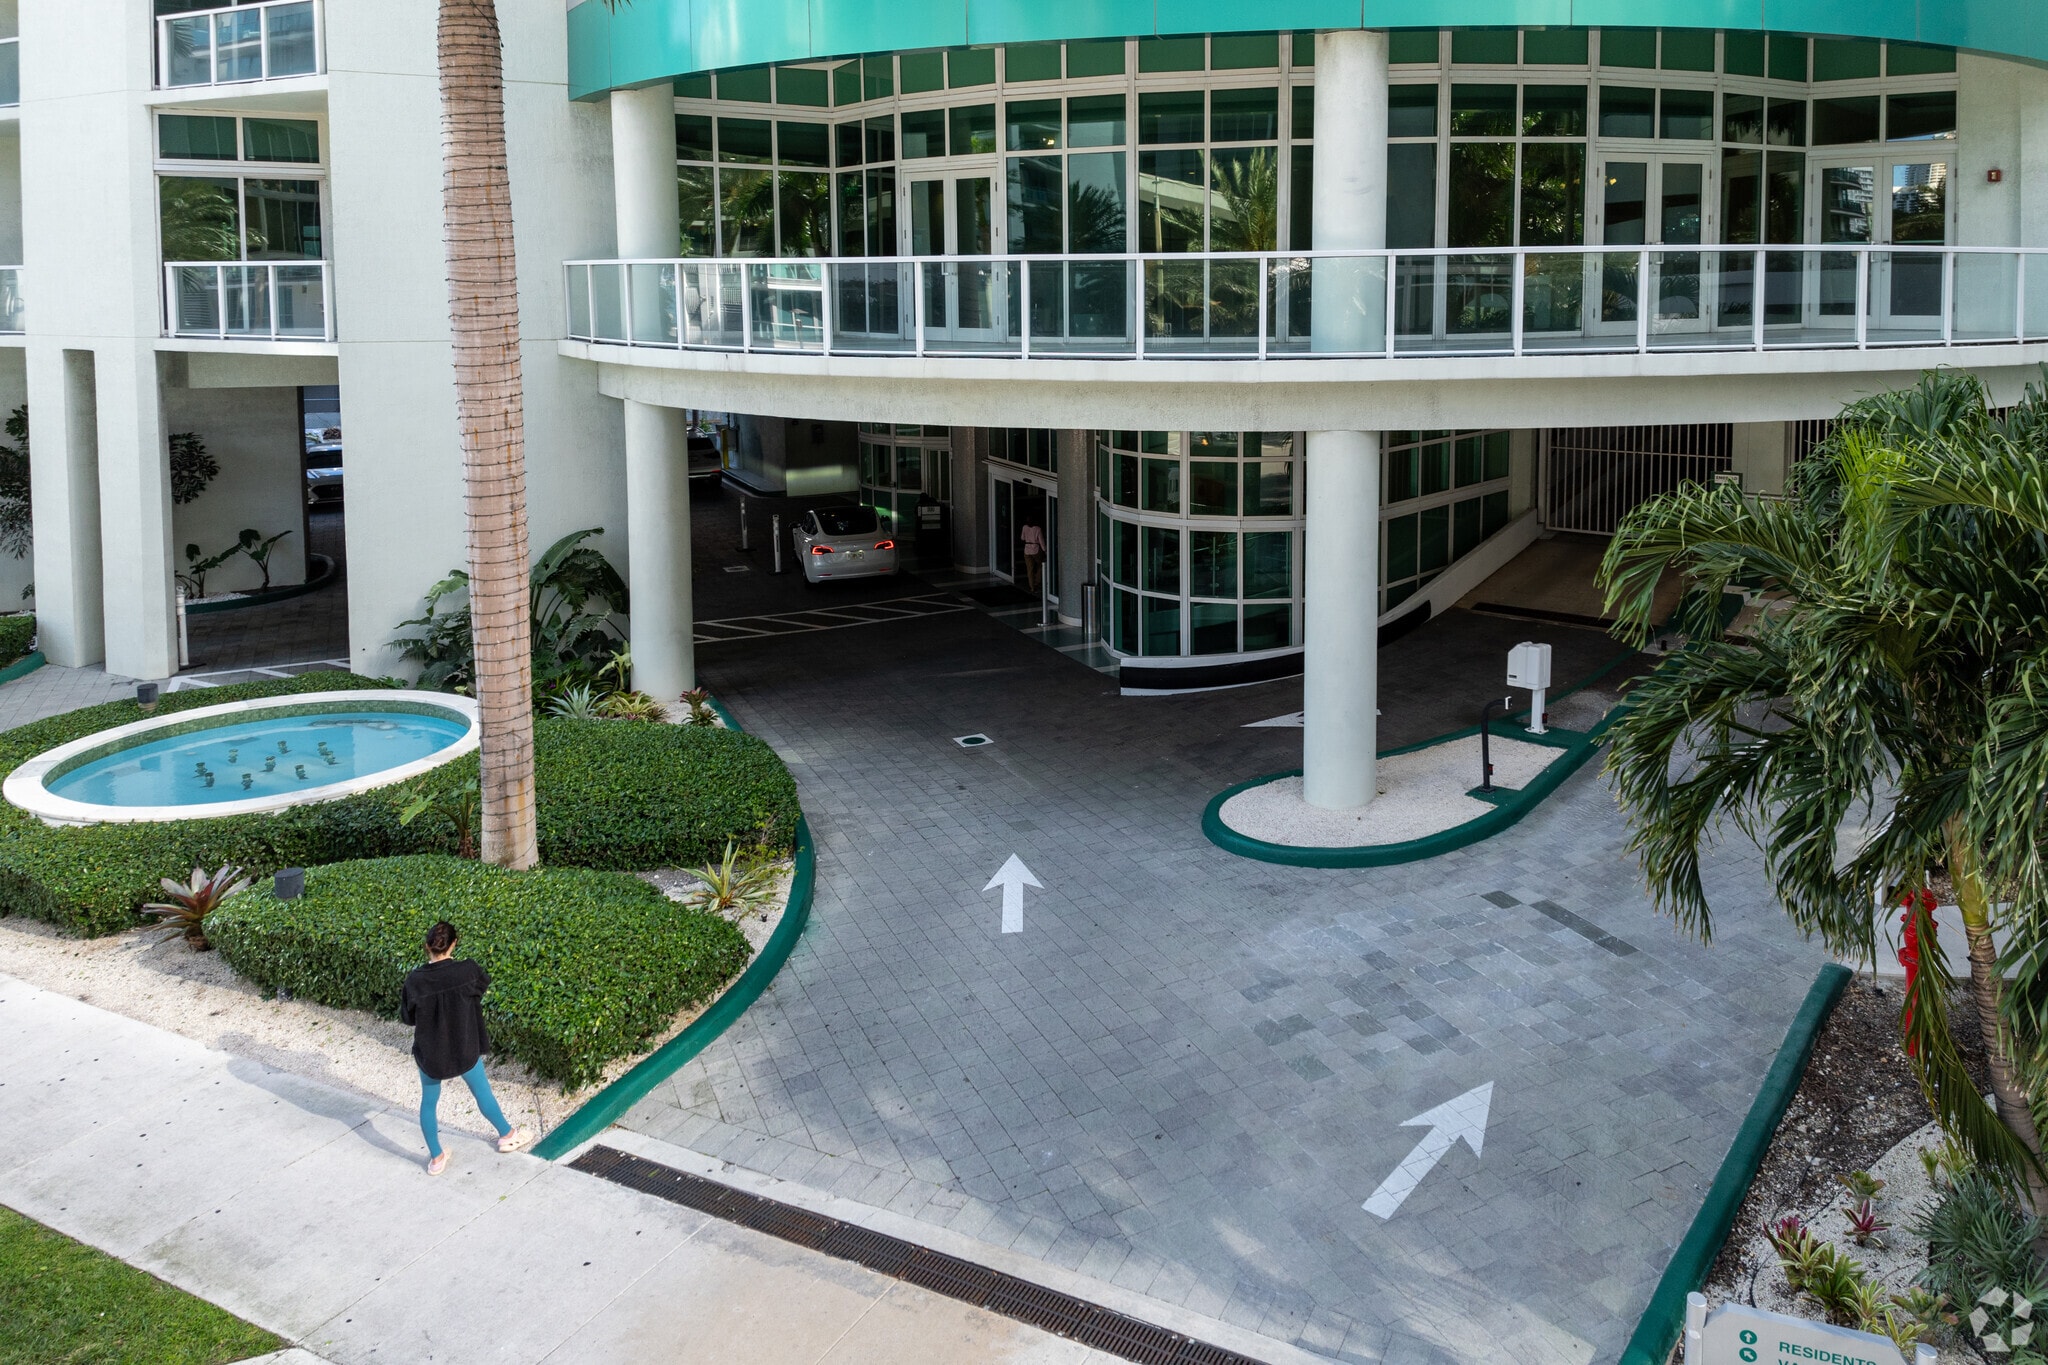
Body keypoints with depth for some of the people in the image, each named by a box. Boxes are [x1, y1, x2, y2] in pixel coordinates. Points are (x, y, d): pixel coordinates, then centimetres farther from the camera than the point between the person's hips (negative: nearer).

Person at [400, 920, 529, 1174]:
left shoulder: (415, 980, -20)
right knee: (482, 1092, 23)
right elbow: (485, 982, 3)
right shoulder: (466, 971, -21)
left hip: (429, 1053, 0)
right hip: (464, 1050, 0)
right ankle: (507, 1136, 43)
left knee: (429, 1101, 22)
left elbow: (406, 1017, -5)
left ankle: (436, 1158, 32)